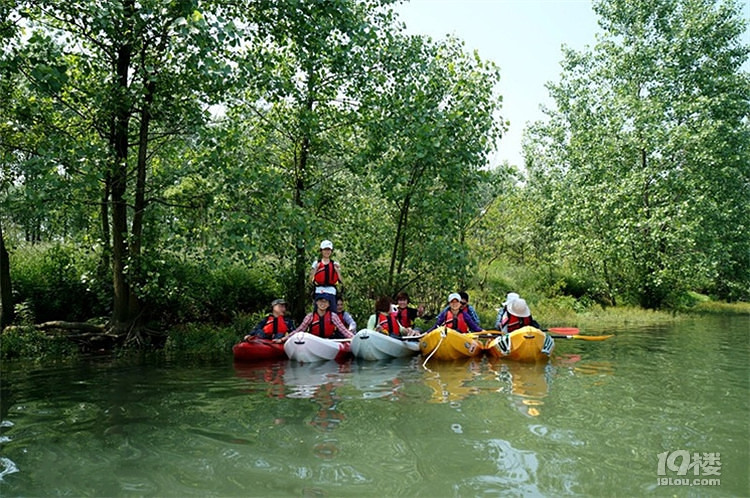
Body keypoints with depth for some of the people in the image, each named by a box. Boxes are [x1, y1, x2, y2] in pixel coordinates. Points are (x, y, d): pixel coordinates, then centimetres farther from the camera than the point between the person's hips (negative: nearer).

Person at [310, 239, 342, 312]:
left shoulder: (335, 264, 12)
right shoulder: (316, 263, 9)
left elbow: (339, 281, 8)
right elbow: (311, 280, 3)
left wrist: (338, 271, -5)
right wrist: (315, 270, -10)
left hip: (331, 291, 1)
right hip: (319, 291, -1)